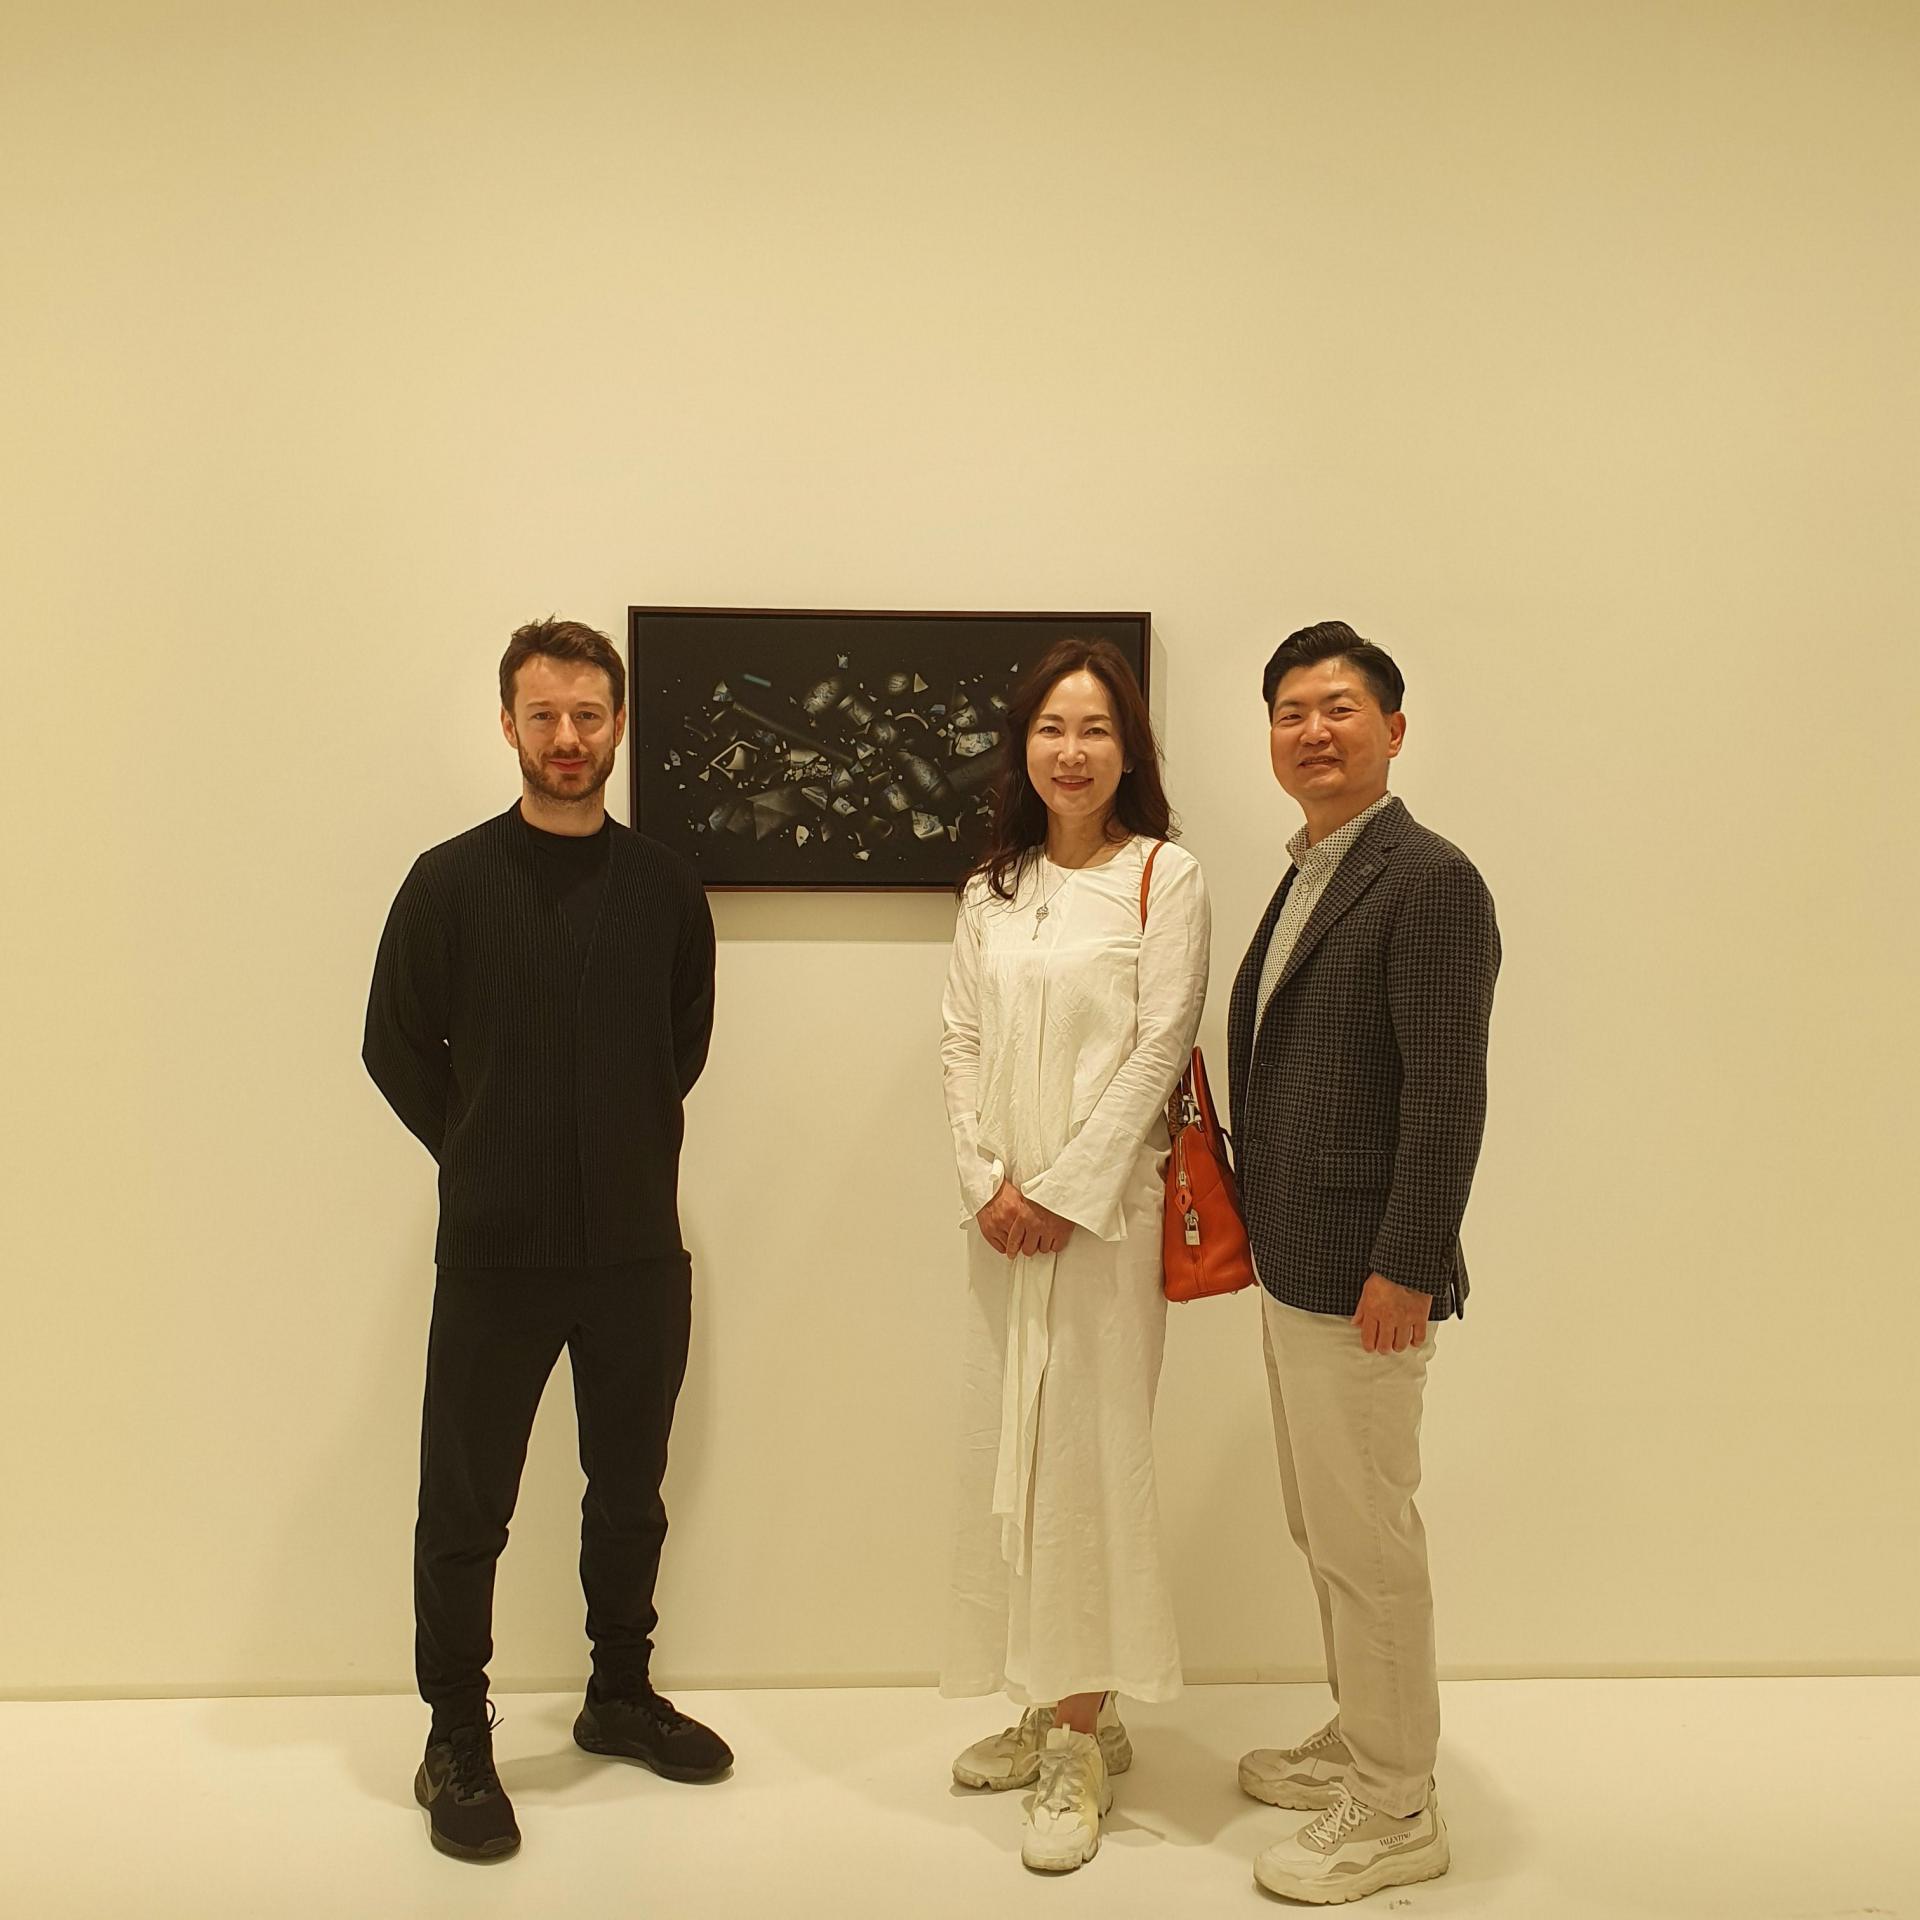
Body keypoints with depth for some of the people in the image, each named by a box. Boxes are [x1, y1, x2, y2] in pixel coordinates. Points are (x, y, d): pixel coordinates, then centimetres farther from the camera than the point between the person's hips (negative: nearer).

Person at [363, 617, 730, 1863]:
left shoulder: (666, 887, 2)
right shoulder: (451, 882, -4)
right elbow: (397, 1047, 3)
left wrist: (628, 1145, 9)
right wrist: (487, 1155, 4)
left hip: (640, 1248, 3)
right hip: (495, 1250, -2)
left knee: (630, 1492, 16)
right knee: (466, 1506, 6)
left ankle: (621, 1694, 35)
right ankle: (458, 1745, 22)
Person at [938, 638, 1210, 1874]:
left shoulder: (1166, 877, -4)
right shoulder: (992, 891, 11)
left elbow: (1157, 1050, -10)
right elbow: (963, 1045, 8)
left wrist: (1064, 1192, -13)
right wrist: (987, 1182, -4)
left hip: (1107, 1205, -5)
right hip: (1004, 1214, 5)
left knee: (1088, 1454, -2)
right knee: (1008, 1449, 10)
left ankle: (1082, 1740, 12)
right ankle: (1055, 1709, 26)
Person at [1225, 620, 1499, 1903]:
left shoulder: (1430, 881, -15)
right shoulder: (1305, 879, 13)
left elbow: (1447, 1096, -20)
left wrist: (1403, 1268, -21)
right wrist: (1267, 1228, 15)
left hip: (1365, 1279, -9)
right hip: (1294, 1268, 9)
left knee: (1367, 1538, 2)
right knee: (1326, 1529, 20)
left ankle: (1395, 1814, 19)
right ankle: (1360, 1742, 38)